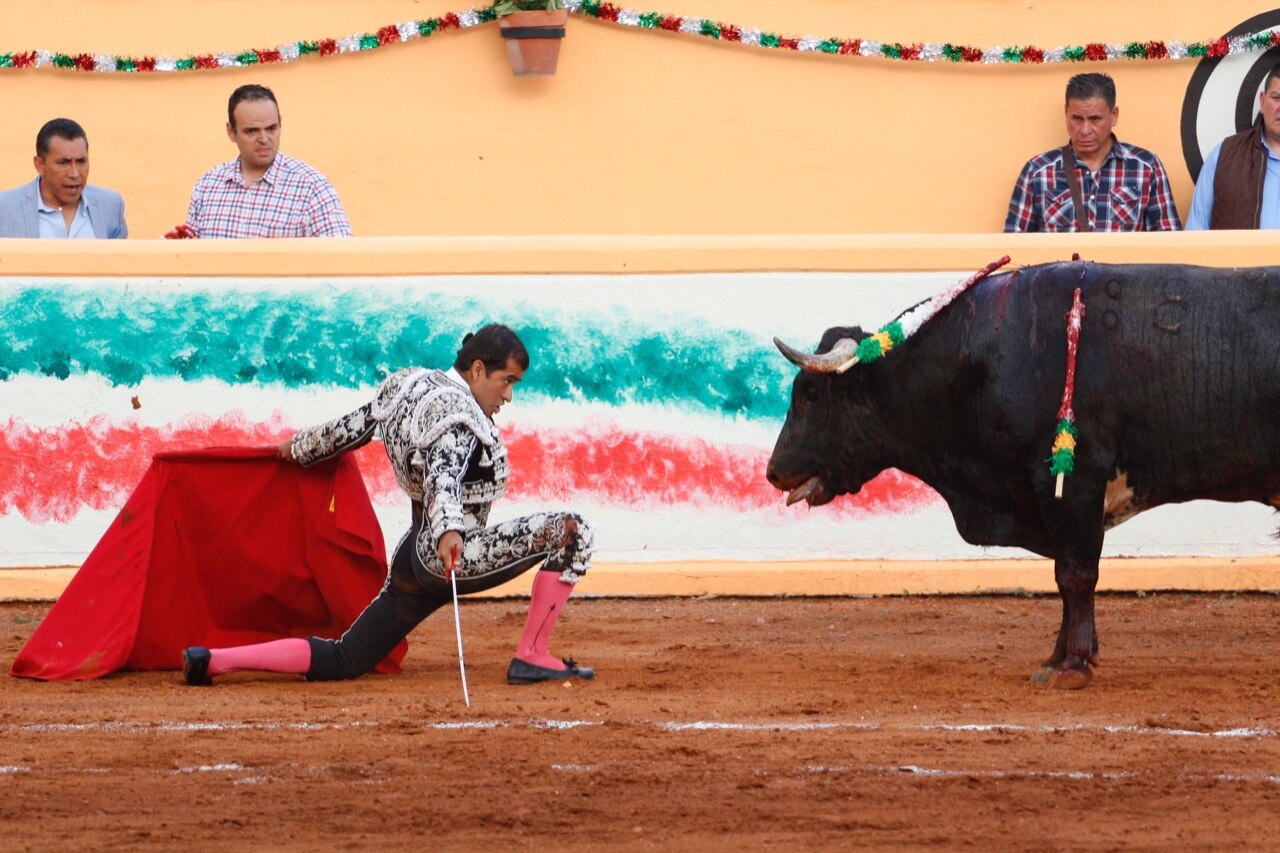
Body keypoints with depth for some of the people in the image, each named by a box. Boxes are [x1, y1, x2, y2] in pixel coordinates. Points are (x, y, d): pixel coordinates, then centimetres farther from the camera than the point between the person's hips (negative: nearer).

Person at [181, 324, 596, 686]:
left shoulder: (409, 385, 12)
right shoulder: (457, 411, -14)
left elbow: (353, 427, 22)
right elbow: (444, 475, -31)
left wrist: (299, 449, 39)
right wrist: (449, 530, -48)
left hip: (412, 557, 9)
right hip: (453, 555, -9)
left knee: (341, 661, 12)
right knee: (571, 531, -12)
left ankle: (213, 660, 2)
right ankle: (531, 658, -12)